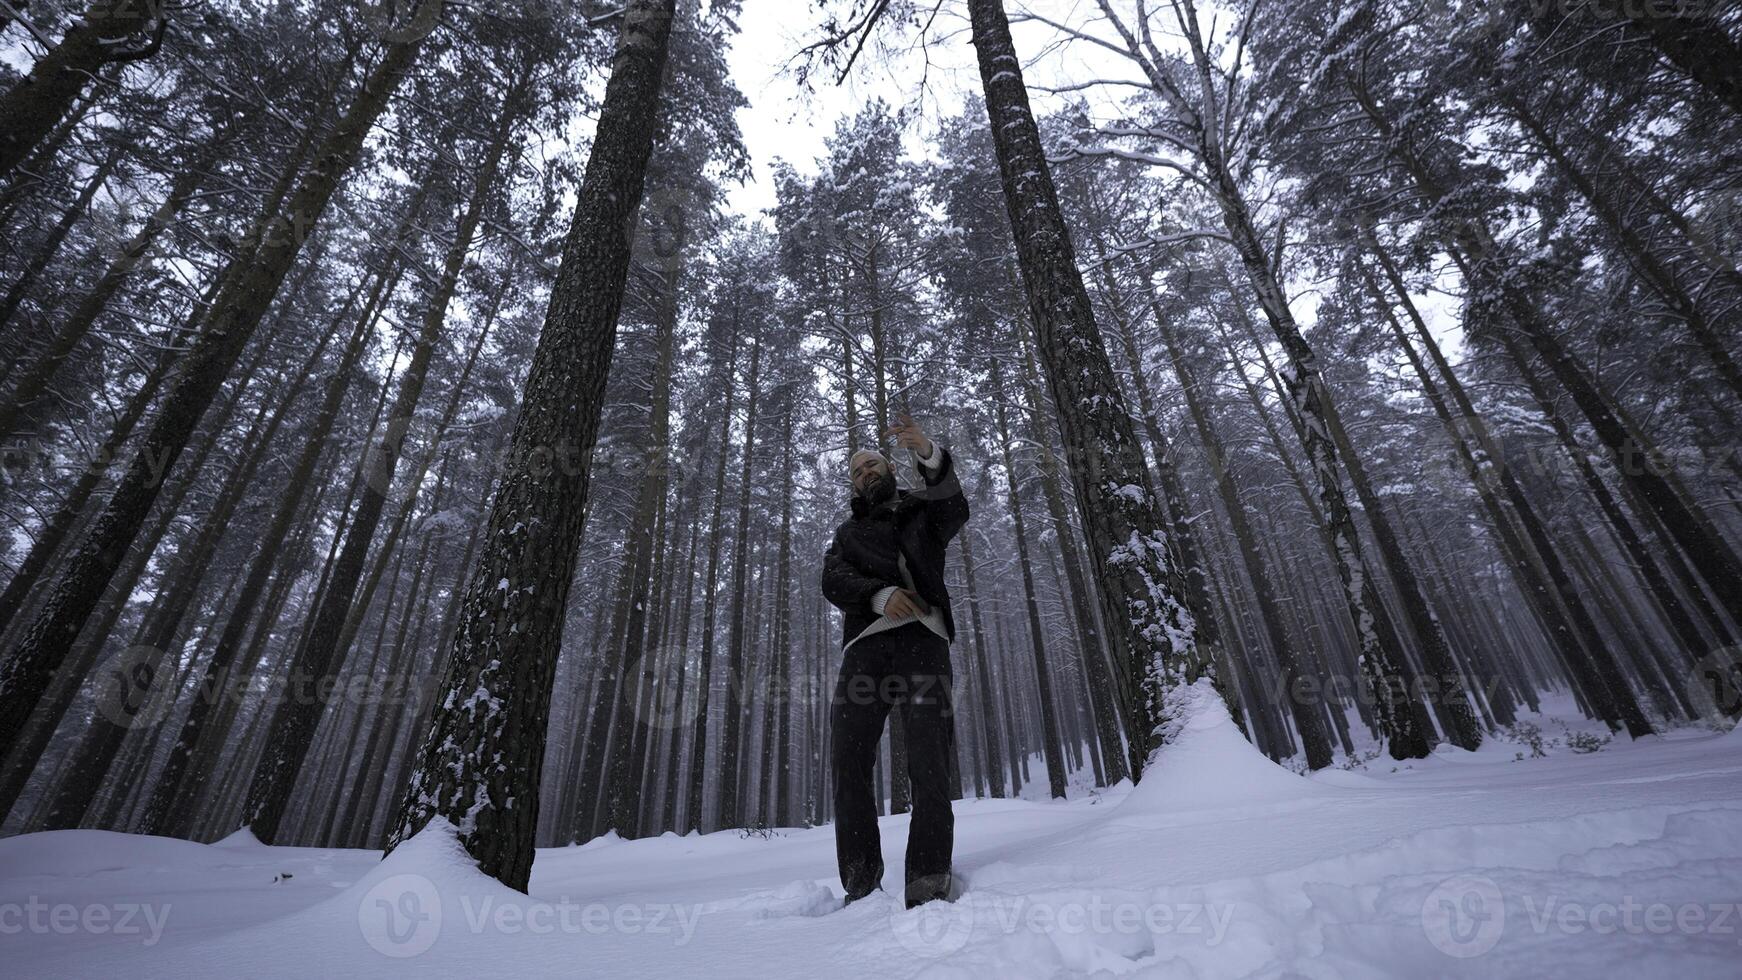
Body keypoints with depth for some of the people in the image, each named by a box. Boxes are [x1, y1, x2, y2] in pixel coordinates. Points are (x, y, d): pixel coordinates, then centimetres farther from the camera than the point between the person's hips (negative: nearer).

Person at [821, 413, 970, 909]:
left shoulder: (921, 509, 20)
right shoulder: (847, 532, 26)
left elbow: (955, 508, -6)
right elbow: (832, 580, 7)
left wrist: (928, 454, -25)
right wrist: (879, 595, -15)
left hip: (920, 637, -2)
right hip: (865, 643, 3)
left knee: (929, 758, -13)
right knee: (848, 758, -6)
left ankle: (929, 879, -12)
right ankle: (860, 881, 4)